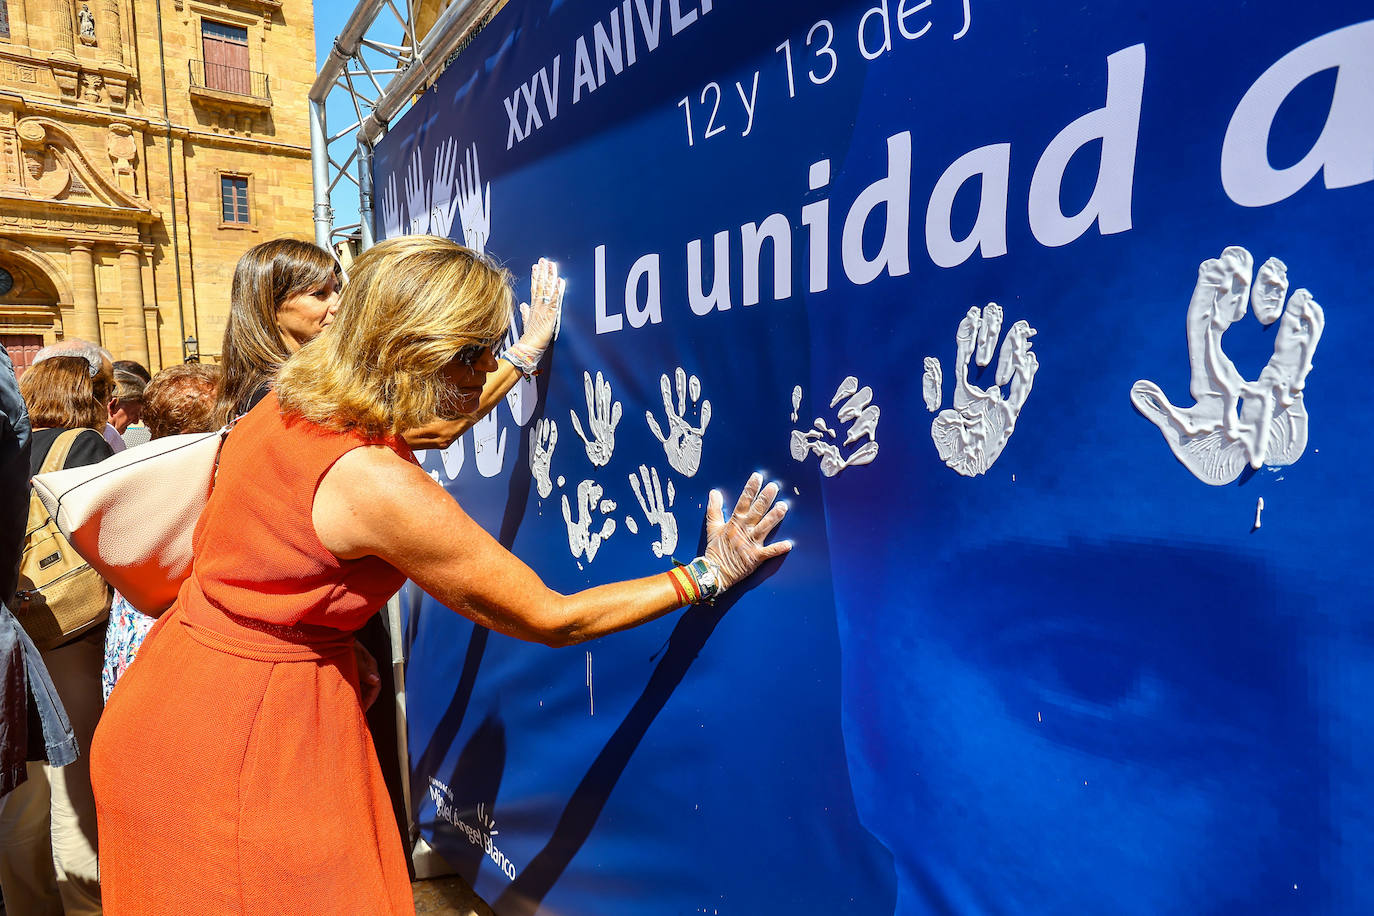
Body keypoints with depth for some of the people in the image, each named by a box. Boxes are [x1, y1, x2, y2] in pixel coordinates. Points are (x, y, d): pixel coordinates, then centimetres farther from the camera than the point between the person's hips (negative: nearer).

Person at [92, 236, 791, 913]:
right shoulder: (380, 485, -30)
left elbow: (432, 423, 16)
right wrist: (708, 575, -16)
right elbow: (552, 619, -22)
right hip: (243, 739, -8)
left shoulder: (288, 405, -4)